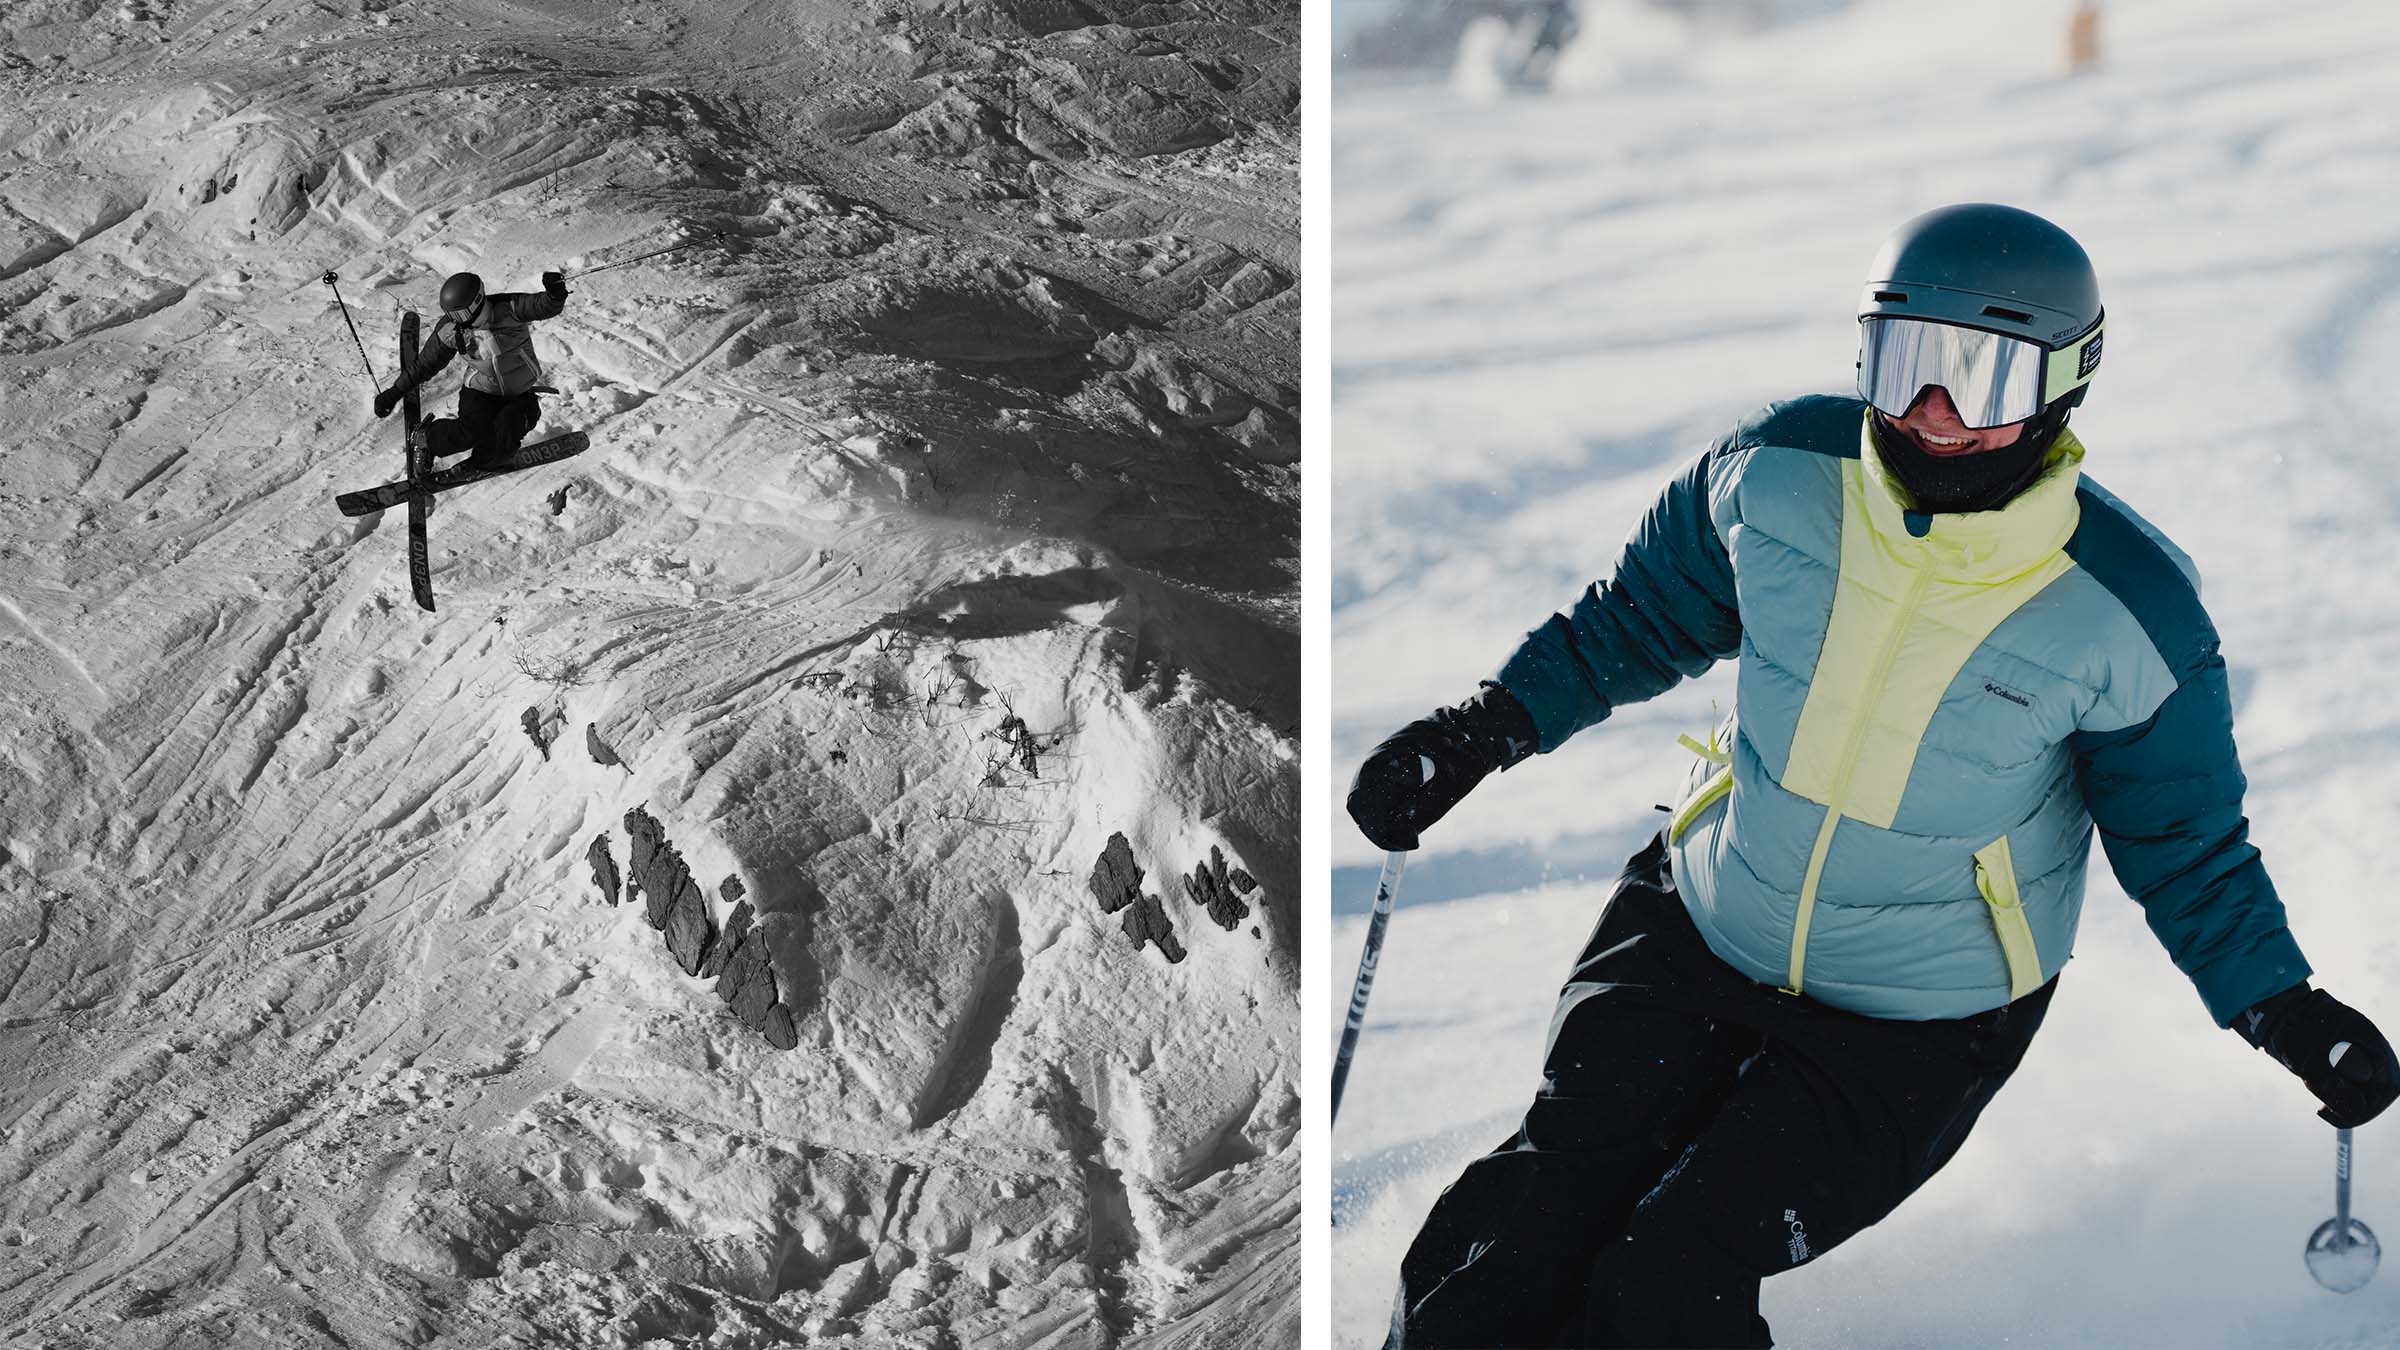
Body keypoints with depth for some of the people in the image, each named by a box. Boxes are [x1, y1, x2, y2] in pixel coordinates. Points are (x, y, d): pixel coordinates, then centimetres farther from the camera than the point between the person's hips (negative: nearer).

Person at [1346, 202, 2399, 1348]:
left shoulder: (2127, 614, -18)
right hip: (1698, 936, 3)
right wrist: (1487, 728, -3)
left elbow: (2184, 843, -3)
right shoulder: (1778, 474, -12)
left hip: (1920, 1025, -3)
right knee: (1532, 1214, -11)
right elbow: (1634, 621, 7)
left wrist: (2282, 1008, -15)